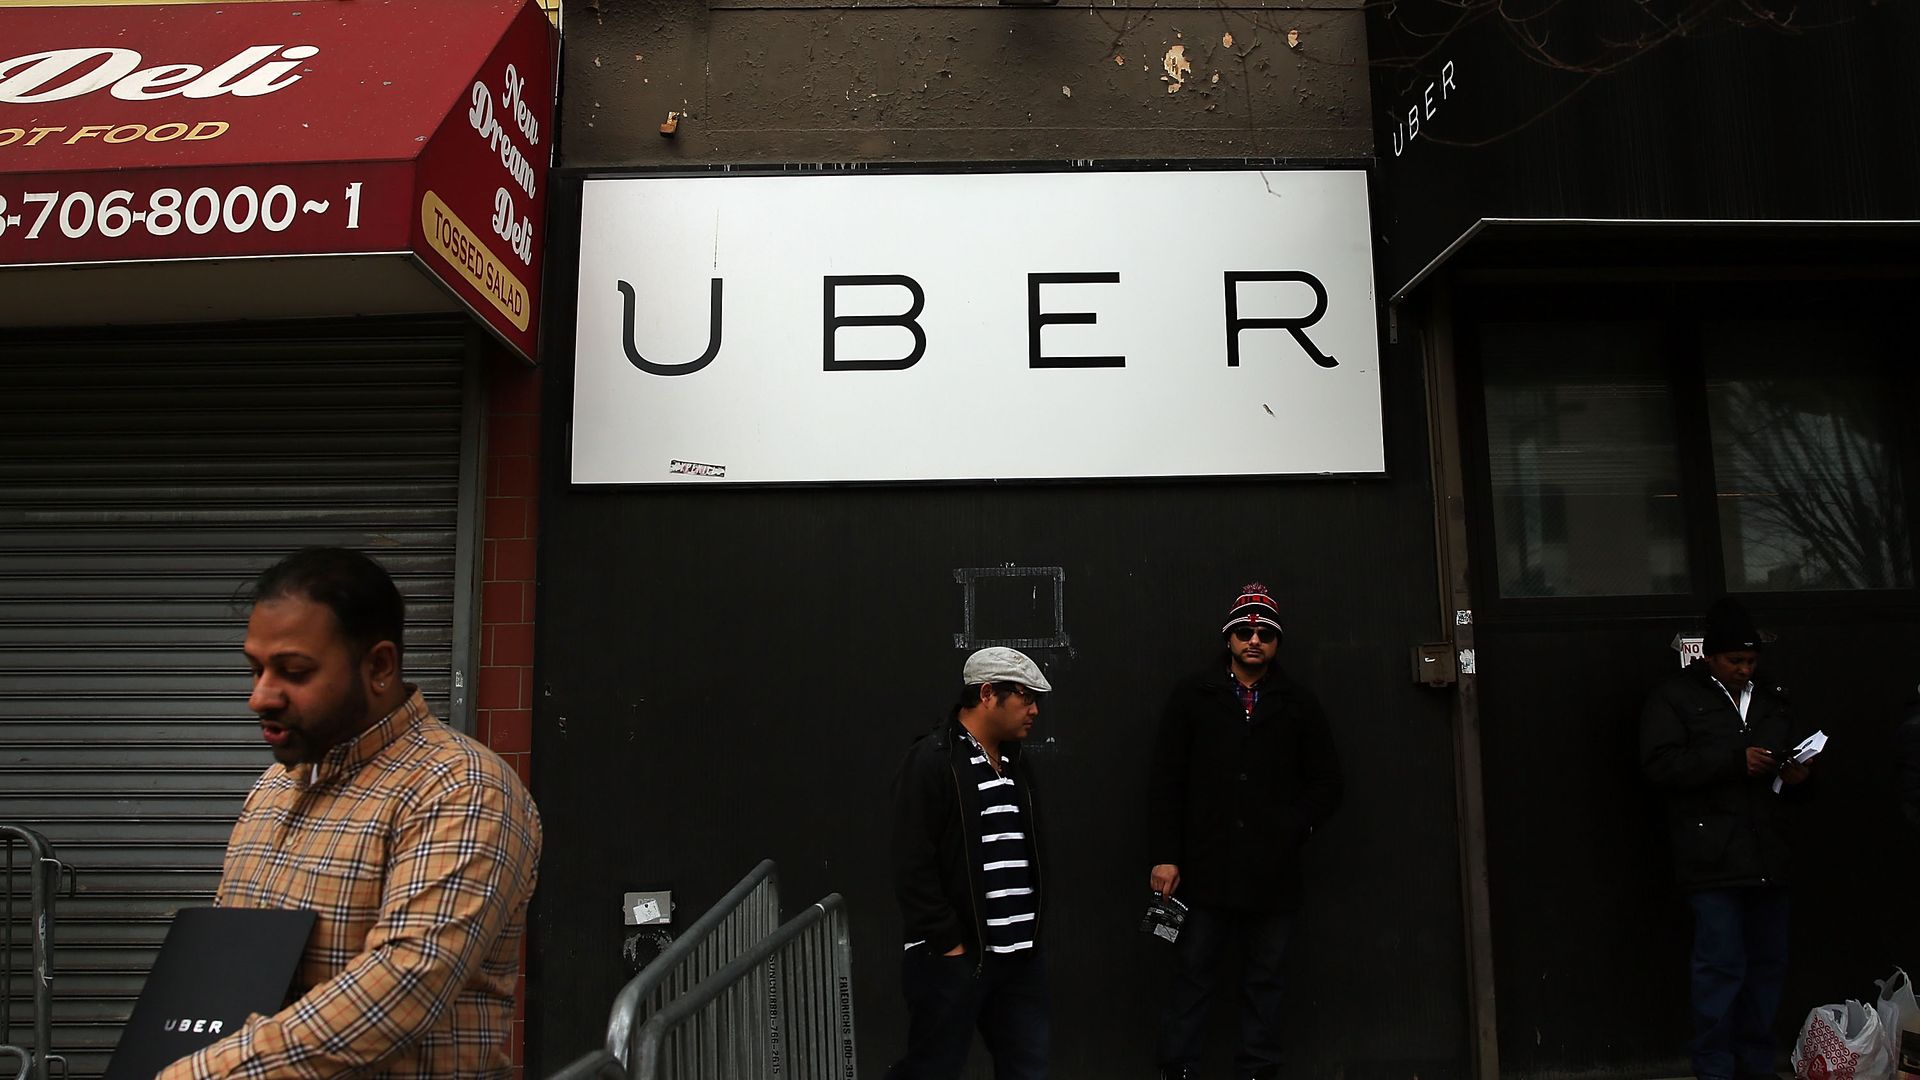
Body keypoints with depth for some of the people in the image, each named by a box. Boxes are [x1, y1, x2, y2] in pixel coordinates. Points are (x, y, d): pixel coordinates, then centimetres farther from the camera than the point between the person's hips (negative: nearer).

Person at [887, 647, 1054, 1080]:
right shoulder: (930, 761, -12)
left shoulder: (1016, 764, 14)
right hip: (952, 957, -7)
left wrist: (1031, 936, 13)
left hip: (1019, 957, 8)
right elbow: (913, 867, -16)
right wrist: (949, 944, -16)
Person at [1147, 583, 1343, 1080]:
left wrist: (1296, 826, -6)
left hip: (1273, 874, 2)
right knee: (1192, 977, 4)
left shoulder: (1300, 704, 7)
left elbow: (1327, 783, 11)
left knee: (1264, 979, 11)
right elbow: (1165, 783, 0)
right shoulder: (1192, 696, 2)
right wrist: (1164, 856, -5)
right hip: (1205, 870, -2)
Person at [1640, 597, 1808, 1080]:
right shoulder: (1675, 696, -2)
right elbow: (1660, 765, -12)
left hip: (1767, 854, 6)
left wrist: (1796, 773, 5)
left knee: (1769, 963, 10)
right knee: (1722, 966, -5)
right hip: (1713, 856, -6)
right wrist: (1735, 761, -18)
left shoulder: (1771, 699, 17)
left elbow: (1794, 754, 29)